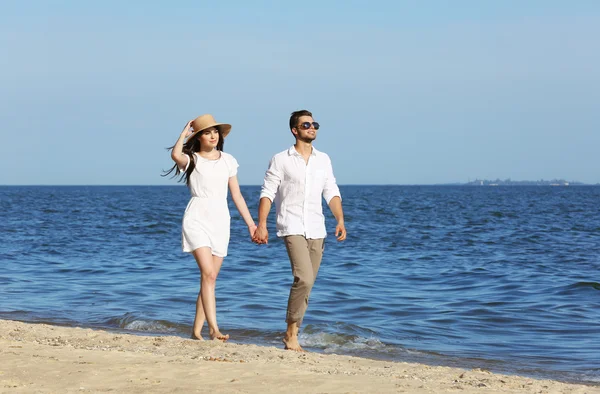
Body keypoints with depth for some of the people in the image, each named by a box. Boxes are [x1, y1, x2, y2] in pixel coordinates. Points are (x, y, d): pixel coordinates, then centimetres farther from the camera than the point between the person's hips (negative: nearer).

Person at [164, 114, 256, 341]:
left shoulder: (228, 161, 13)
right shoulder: (192, 159, 1)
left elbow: (237, 196, 15)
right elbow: (176, 155, -24)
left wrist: (250, 223, 11)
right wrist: (185, 132, -8)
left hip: (220, 220, 4)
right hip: (197, 218, -4)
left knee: (210, 277, 4)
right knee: (208, 273, -19)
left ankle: (197, 331, 11)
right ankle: (213, 328, -25)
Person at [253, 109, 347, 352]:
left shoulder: (323, 160, 13)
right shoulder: (281, 160, 0)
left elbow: (332, 193, 11)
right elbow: (267, 193, -2)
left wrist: (340, 220, -4)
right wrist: (261, 225, -11)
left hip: (316, 231, 5)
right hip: (293, 228, -5)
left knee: (306, 284, 6)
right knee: (304, 278, -20)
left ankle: (292, 334, 16)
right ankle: (291, 333, -8)